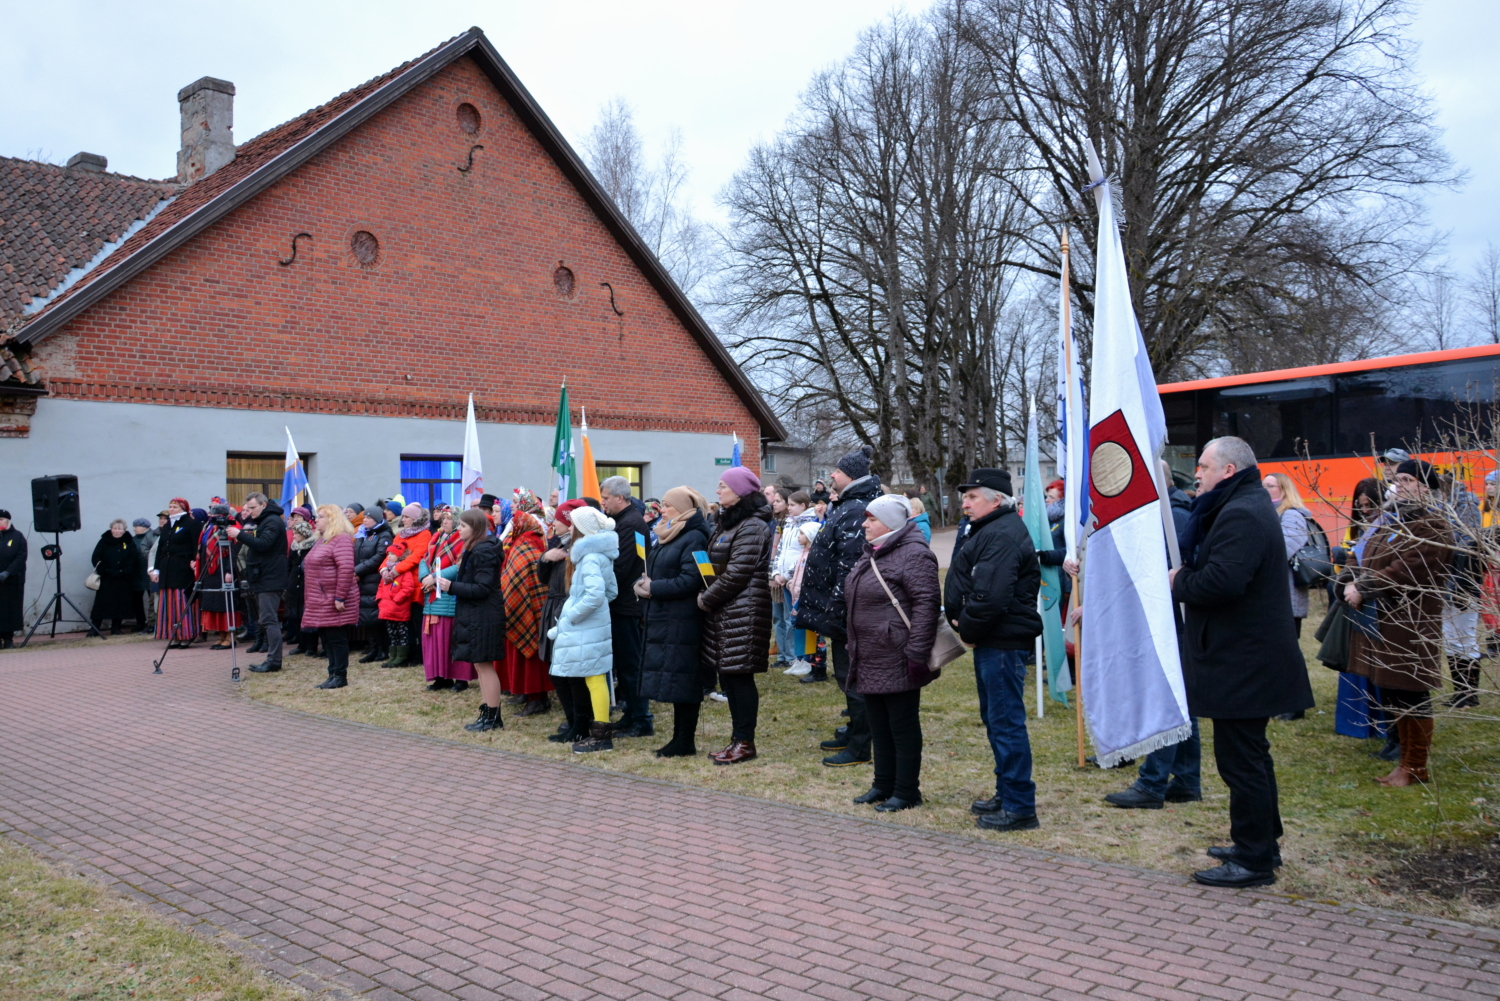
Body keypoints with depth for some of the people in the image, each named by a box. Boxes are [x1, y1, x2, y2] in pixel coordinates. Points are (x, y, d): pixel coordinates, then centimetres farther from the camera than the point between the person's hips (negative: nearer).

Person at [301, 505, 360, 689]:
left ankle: (340, 676, 4)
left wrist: (340, 597, -25)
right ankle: (333, 674, 18)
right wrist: (309, 598, 17)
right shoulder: (321, 539, 18)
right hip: (321, 601, 10)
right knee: (326, 637, 11)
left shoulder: (341, 539, -14)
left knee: (337, 638, -3)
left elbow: (346, 569, -23)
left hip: (334, 601, -10)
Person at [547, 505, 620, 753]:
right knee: (593, 679, 14)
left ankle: (601, 735, 0)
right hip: (591, 626, 10)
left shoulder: (589, 557, -17)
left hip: (587, 629, -10)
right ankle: (598, 731, 20)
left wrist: (571, 615, -18)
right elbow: (611, 590, 17)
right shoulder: (600, 554, 12)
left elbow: (595, 594, -29)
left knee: (593, 677, -5)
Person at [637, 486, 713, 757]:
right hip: (662, 620, 9)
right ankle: (679, 737, 20)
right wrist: (644, 584, 1)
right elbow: (654, 571, 22)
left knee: (683, 682, -4)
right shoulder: (666, 536, 17)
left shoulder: (694, 538, -12)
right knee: (673, 682, 13)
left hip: (682, 623, -9)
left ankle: (685, 742, 4)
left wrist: (654, 588, -15)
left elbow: (690, 580, -21)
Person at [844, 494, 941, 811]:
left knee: (903, 726, 1)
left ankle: (906, 791, 11)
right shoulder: (872, 554, 16)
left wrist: (916, 653, -26)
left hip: (897, 663, -10)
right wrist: (853, 648, 22)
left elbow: (926, 603, -22)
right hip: (870, 661, 10)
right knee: (878, 725, 16)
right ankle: (884, 785, 28)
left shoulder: (913, 554, -15)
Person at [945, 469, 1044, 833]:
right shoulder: (989, 531, 17)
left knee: (1006, 721, -6)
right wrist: (961, 621, 7)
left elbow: (991, 596, -28)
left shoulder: (1003, 535, -18)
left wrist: (966, 625, -13)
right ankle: (1006, 794, 29)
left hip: (1003, 642, -11)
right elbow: (965, 585, 21)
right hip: (991, 640, 11)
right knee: (995, 718, 18)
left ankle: (1020, 807, 0)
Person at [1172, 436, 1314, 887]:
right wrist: (1187, 575, -3)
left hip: (1242, 663, -12)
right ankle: (1262, 844, 34)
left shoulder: (1241, 515, -19)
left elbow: (1221, 581, -31)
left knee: (1241, 760, -3)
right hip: (1250, 659, 12)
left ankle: (1253, 861, 5)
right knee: (1251, 756, 21)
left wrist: (1178, 582, -14)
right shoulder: (1247, 506, 17)